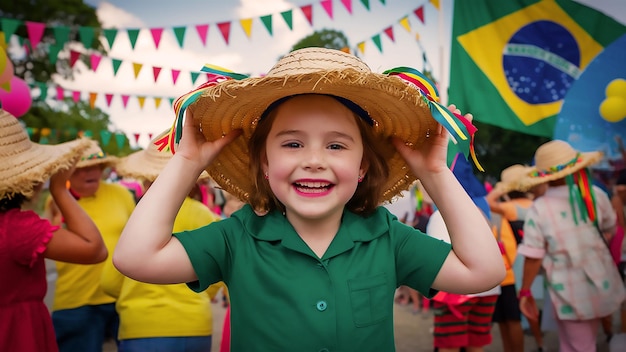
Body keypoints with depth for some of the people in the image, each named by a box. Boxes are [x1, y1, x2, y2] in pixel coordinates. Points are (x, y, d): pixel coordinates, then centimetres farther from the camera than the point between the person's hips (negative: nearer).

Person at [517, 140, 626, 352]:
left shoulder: (538, 209, -16)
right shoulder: (596, 194, -7)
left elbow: (533, 257, -16)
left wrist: (525, 292, -4)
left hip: (570, 294, -3)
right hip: (603, 287, 3)